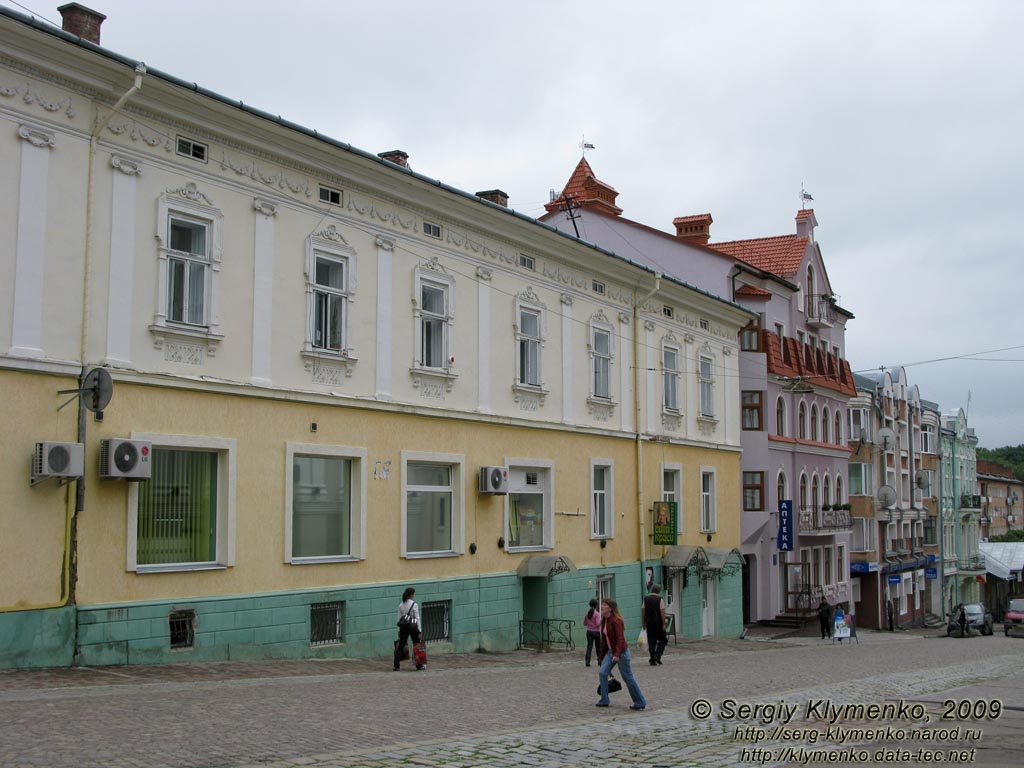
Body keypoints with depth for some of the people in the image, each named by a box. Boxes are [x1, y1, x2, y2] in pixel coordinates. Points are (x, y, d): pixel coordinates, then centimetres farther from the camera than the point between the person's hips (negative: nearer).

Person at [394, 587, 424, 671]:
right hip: (412, 626, -4)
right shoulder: (414, 605, -10)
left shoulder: (401, 605, 3)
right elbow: (417, 618, -10)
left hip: (403, 626, 4)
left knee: (400, 646, 5)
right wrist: (419, 631, -7)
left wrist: (399, 629, 14)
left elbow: (399, 618, 7)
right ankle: (419, 665, 16)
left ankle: (396, 666, 0)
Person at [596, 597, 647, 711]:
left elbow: (620, 639, -24)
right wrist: (602, 655, 16)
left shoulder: (616, 621, -19)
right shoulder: (604, 620, 7)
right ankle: (604, 700, 7)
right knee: (602, 673, -3)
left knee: (627, 677, -1)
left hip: (621, 652, -8)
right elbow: (604, 639, 14)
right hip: (610, 651, 8)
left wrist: (617, 654, -31)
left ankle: (640, 702, 11)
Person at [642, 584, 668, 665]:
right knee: (662, 640, 9)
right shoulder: (660, 599, -8)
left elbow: (643, 611, 5)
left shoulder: (646, 599, 4)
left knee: (651, 641, 8)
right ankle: (657, 655, -7)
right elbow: (662, 612, -11)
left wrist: (644, 623, 12)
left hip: (649, 623, 4)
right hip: (658, 623, -4)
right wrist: (664, 624, -7)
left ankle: (652, 660, 5)